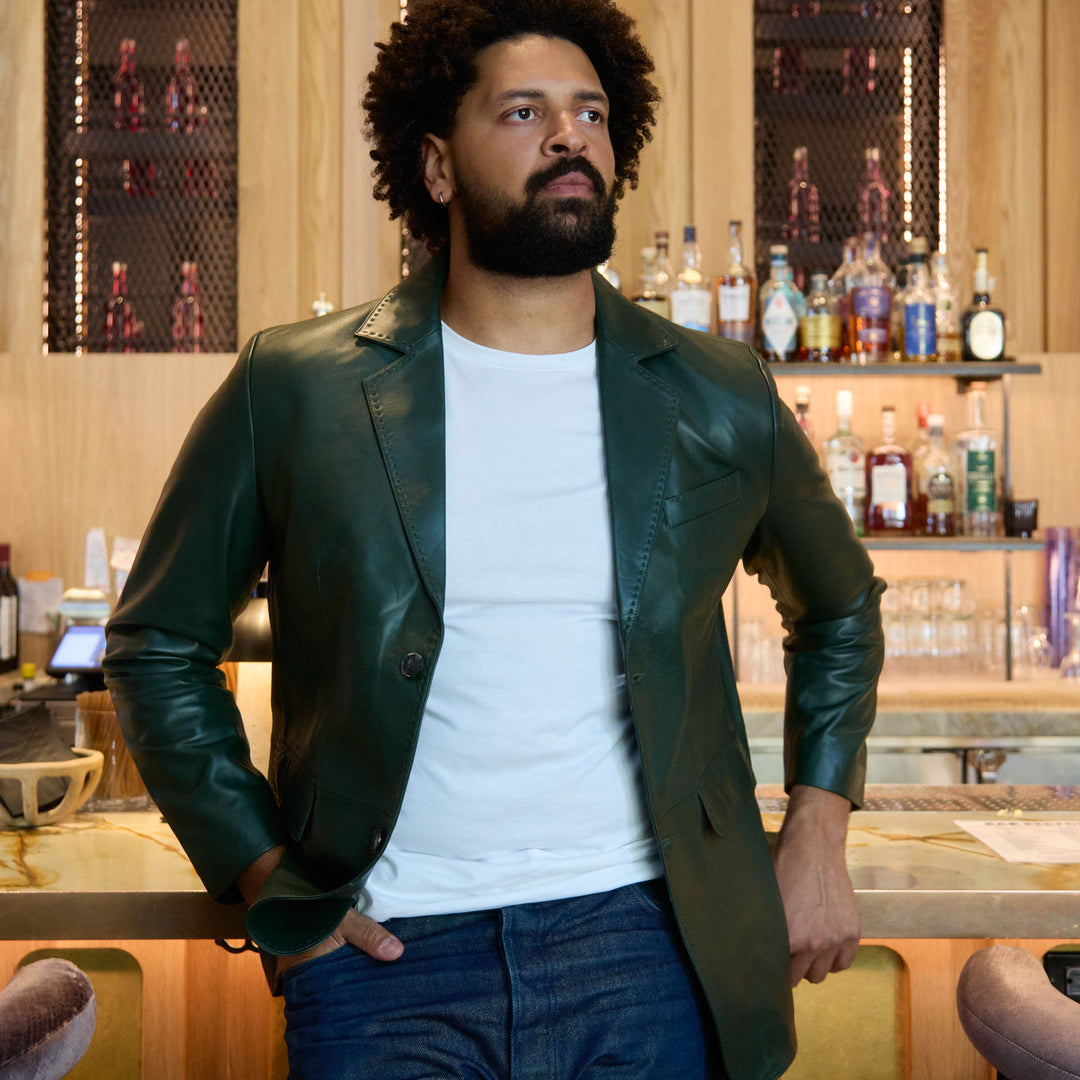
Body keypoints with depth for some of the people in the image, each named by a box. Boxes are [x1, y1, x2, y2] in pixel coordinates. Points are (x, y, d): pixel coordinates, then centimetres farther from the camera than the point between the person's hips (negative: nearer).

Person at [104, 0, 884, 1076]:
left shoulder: (723, 401, 3)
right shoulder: (292, 389, -2)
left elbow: (839, 609, 20)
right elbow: (157, 643, 7)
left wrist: (817, 830, 10)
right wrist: (262, 873, -2)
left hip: (648, 945, 2)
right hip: (383, 949, -1)